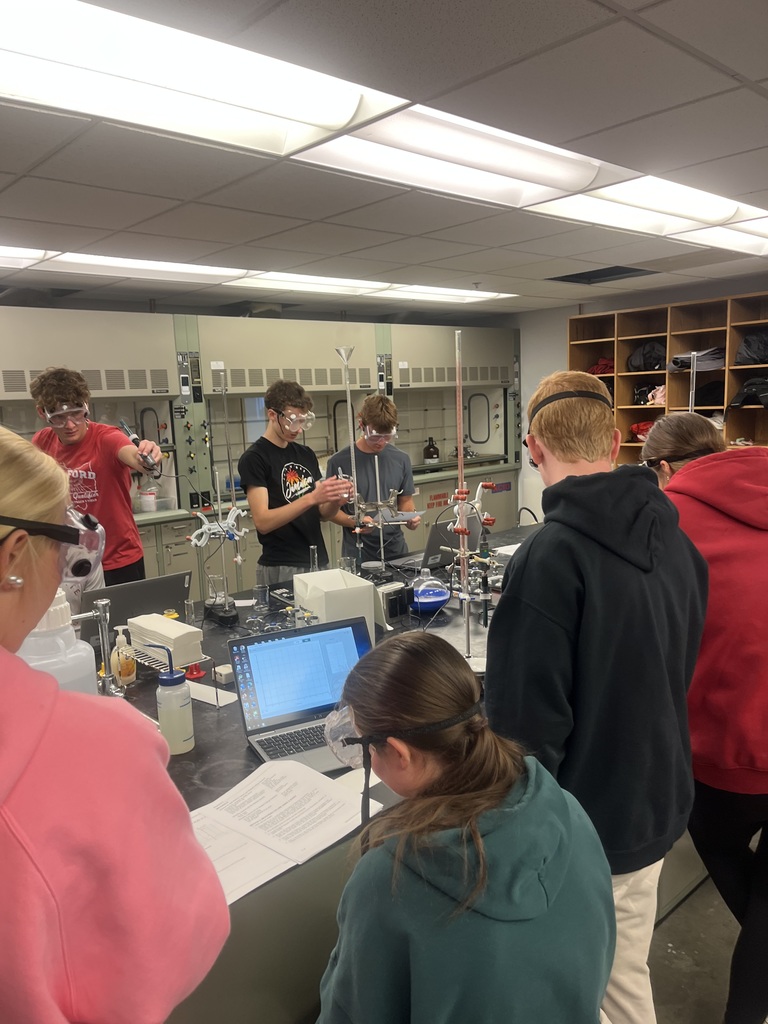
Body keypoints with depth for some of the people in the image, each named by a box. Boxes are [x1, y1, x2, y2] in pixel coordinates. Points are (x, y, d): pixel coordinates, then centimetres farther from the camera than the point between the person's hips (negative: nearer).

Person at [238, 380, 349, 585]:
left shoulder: (306, 454, 10)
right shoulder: (254, 458, -10)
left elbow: (321, 514, 12)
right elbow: (262, 522, -18)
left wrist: (335, 500, -10)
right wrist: (311, 497, -27)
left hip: (319, 562, 6)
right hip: (281, 568, -6)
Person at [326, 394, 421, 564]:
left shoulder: (401, 460, 2)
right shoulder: (339, 462, -9)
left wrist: (410, 516, -9)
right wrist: (354, 522, -21)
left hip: (396, 550, 3)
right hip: (357, 555, -3)